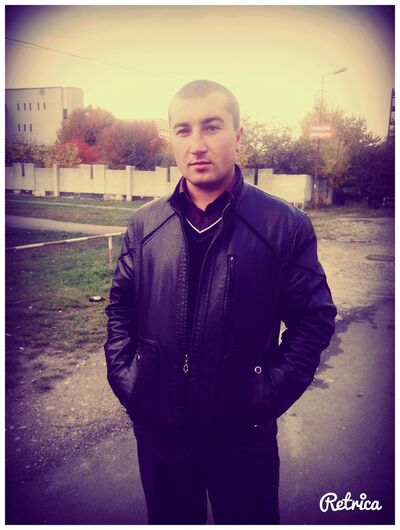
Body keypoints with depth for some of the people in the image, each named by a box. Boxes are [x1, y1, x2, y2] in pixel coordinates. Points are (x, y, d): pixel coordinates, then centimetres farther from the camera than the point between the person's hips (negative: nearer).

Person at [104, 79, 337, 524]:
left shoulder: (286, 227, -11)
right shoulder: (144, 225, -1)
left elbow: (314, 318, -7)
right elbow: (120, 307, 7)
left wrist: (269, 395, -12)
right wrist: (123, 377, -1)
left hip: (244, 437, -2)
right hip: (157, 430, 3)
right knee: (169, 518, 25)